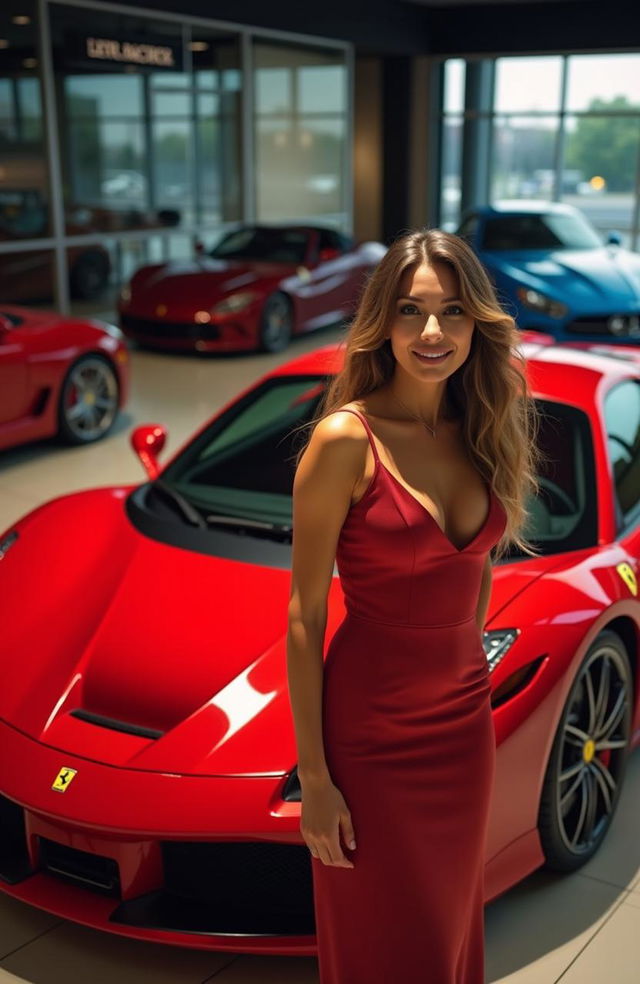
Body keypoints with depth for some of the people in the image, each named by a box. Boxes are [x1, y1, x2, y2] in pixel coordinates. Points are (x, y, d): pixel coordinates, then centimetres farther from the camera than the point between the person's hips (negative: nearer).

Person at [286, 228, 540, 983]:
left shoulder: (481, 432, 0)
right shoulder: (345, 440, -18)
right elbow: (304, 618, -15)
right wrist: (312, 776, -14)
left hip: (465, 719, 6)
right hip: (370, 730, -5)